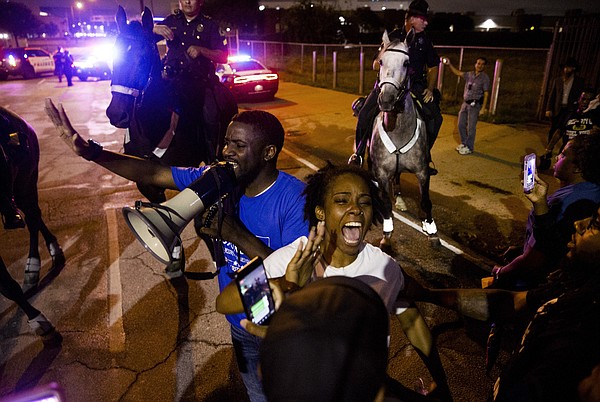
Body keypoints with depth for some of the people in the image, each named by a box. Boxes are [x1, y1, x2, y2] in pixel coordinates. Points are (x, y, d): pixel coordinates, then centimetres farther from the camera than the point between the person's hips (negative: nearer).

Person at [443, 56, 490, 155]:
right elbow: (458, 73, 19)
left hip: (475, 105, -6)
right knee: (461, 125, 9)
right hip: (465, 103, 6)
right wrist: (449, 64, 7)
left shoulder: (485, 78, -5)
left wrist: (483, 108, -14)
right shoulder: (470, 74, 10)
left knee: (471, 127, -5)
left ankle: (469, 147, 5)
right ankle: (464, 144, 25)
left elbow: (486, 94, -8)